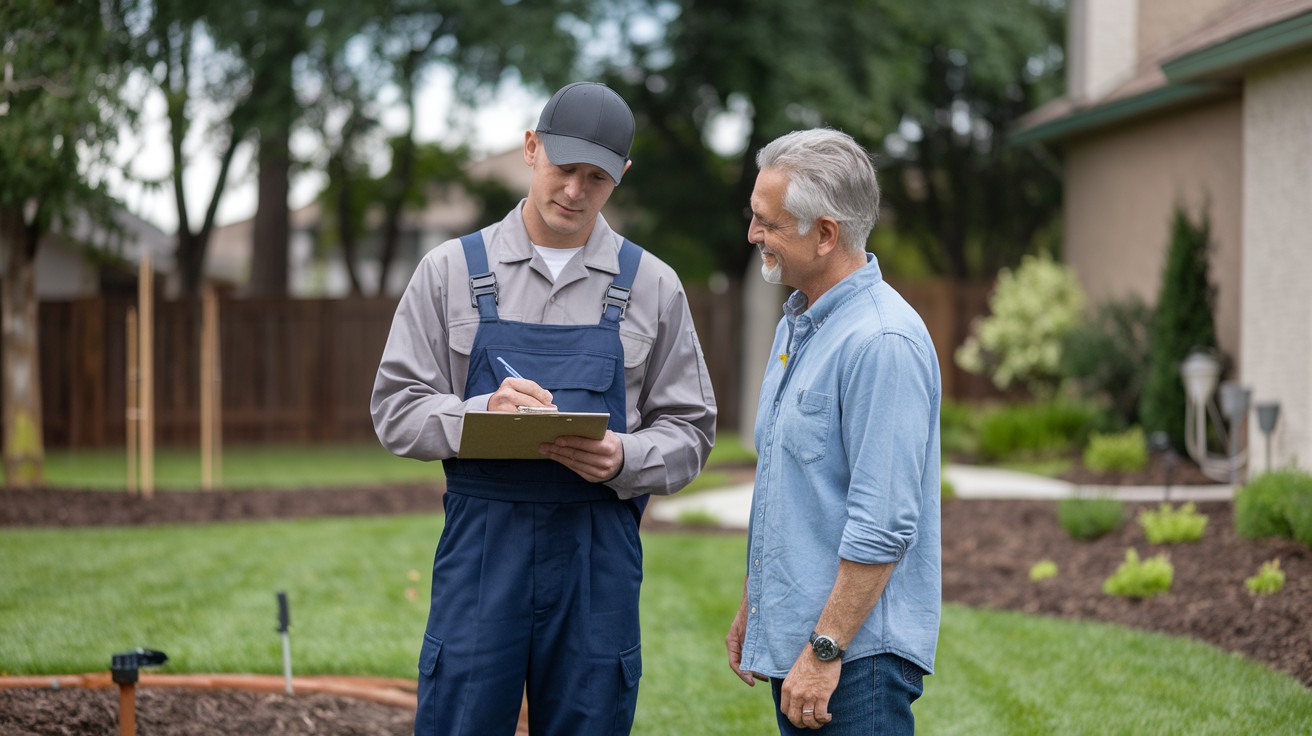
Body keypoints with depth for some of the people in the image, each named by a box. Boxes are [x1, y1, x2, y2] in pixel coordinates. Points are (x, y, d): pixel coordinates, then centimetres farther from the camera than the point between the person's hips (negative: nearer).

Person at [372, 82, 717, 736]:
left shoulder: (651, 285, 7)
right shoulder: (451, 270, 5)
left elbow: (689, 430, 7)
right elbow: (395, 410, 3)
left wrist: (622, 458, -14)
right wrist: (483, 412, -17)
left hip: (599, 553, 1)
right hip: (481, 541, -1)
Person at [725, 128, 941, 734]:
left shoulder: (882, 342, -18)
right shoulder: (796, 326, 14)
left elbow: (883, 525, -22)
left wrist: (824, 651, -21)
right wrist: (752, 606, 21)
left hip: (856, 658, -9)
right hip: (789, 639, 9)